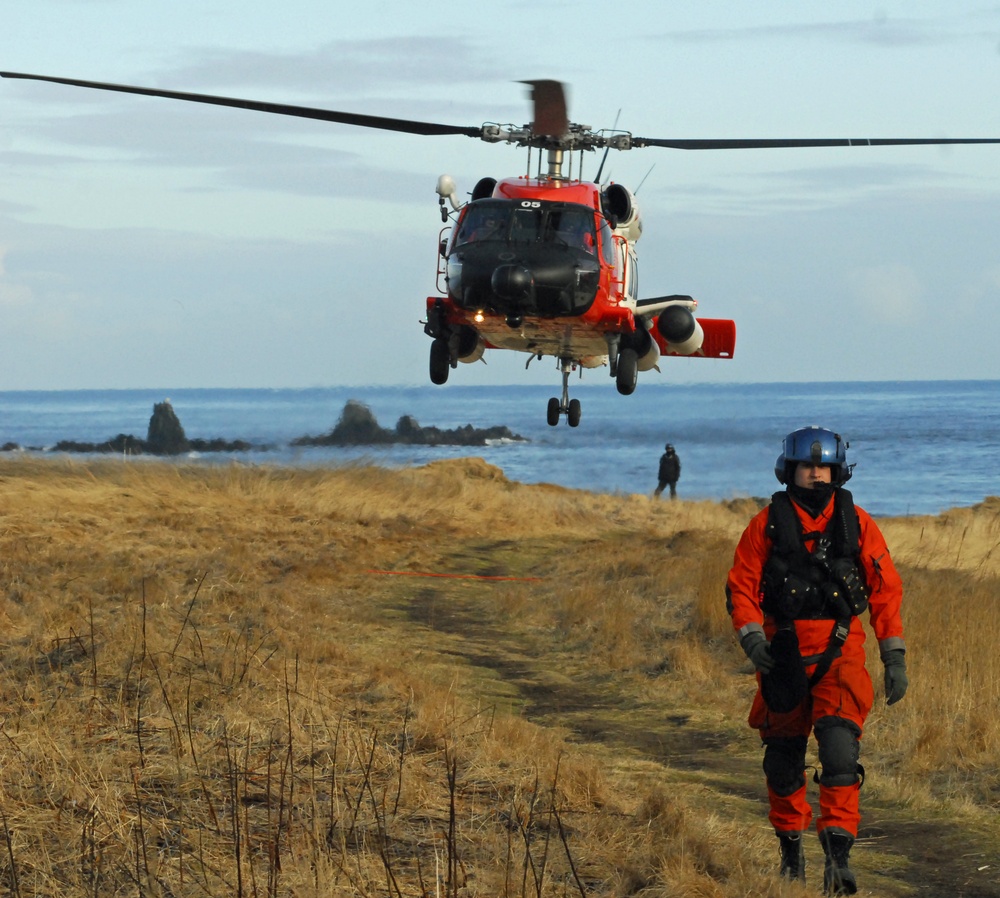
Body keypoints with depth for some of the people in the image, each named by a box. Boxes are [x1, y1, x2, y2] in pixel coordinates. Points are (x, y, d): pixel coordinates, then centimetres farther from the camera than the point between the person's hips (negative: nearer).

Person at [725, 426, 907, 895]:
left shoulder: (857, 523, 4)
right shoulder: (767, 524, 3)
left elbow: (885, 590, 7)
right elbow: (741, 587, 3)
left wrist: (895, 656, 1)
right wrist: (752, 637, -14)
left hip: (840, 652, -1)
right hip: (784, 654, 1)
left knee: (839, 744, -18)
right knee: (783, 755, 8)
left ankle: (839, 852, -21)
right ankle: (791, 847, 27)